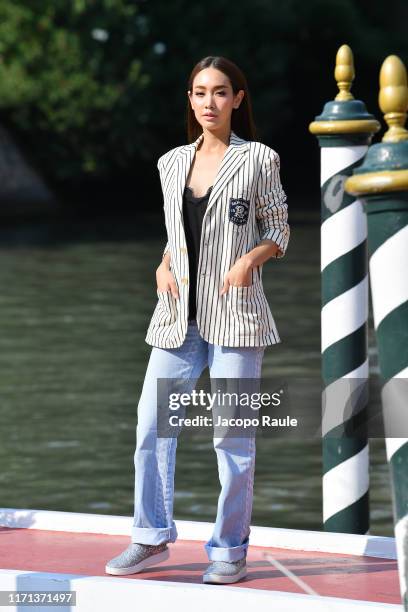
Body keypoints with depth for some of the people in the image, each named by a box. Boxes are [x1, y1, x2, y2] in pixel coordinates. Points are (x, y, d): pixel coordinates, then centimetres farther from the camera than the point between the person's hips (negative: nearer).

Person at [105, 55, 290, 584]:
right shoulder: (173, 163, 12)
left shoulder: (258, 160, 0)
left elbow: (279, 232, 4)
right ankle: (152, 538, 11)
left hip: (235, 313, -4)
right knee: (152, 425, 0)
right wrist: (163, 267, 1)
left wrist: (250, 260, -15)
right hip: (179, 314, 4)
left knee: (231, 434, -3)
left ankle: (231, 549, 6)